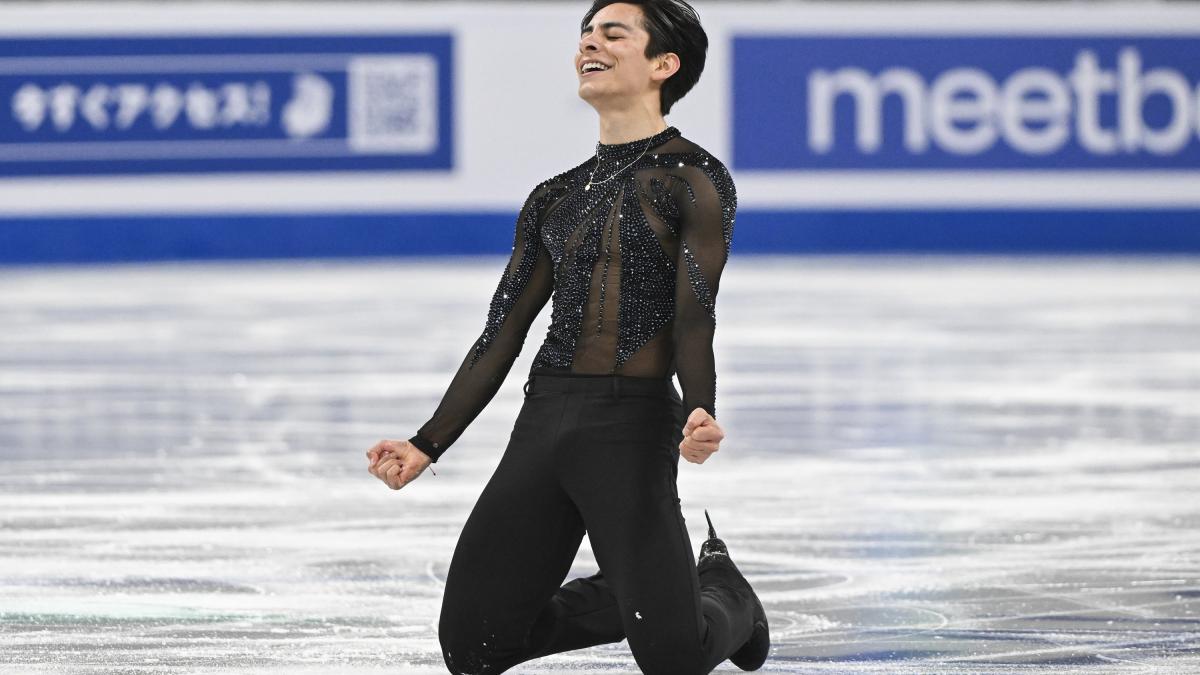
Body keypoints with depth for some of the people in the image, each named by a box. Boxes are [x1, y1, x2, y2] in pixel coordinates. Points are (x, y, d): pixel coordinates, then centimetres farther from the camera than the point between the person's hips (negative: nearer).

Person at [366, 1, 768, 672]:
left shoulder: (695, 179, -1)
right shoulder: (554, 198, 16)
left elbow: (696, 317, -11)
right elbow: (501, 337, 16)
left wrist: (700, 413, -30)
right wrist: (427, 445, 9)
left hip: (633, 424, -6)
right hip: (543, 422, 6)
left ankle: (723, 594, 23)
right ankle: (650, 593, 23)